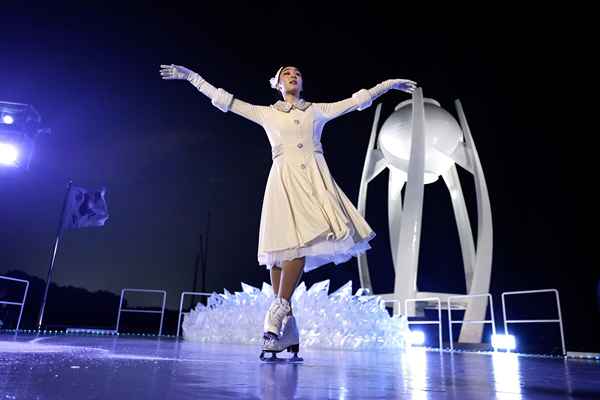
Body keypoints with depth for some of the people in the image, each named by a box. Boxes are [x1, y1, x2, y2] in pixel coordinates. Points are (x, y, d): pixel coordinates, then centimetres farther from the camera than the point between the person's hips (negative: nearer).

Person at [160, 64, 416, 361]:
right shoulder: (266, 113, 20)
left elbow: (357, 101, 26)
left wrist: (390, 84, 28)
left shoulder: (318, 110, 23)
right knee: (283, 249, -10)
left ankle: (276, 315, -15)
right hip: (284, 180, -1)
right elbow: (223, 99, 21)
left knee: (303, 243, -21)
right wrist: (190, 76, 21)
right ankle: (287, 336, -7)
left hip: (313, 179, 1)